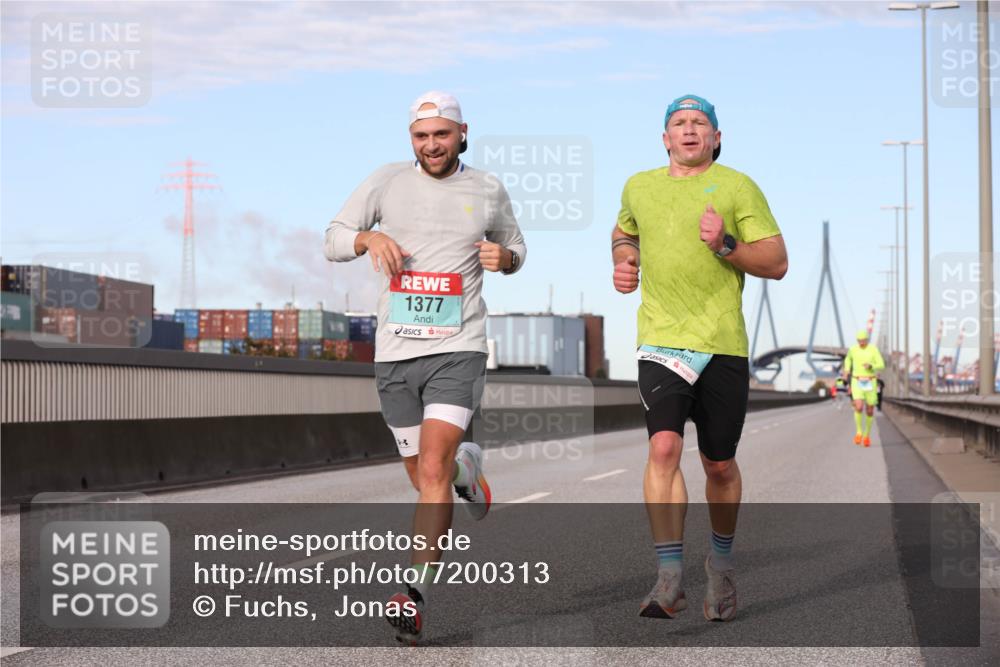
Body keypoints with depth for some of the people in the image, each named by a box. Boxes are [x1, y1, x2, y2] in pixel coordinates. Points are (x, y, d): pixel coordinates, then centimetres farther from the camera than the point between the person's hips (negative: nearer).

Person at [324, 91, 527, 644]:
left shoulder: (489, 191, 8)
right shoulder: (387, 181, 6)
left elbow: (514, 249, 22)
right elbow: (332, 240, 7)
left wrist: (504, 257, -2)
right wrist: (368, 237, -14)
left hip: (458, 349, -2)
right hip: (394, 351, 2)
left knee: (432, 473, -18)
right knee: (423, 476, 11)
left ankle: (416, 597, -19)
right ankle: (465, 465, 47)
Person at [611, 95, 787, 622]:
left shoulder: (737, 187, 2)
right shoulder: (638, 187, 13)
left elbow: (777, 263, -1)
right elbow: (624, 230, 35)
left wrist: (727, 245, -16)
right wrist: (623, 256, 14)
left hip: (723, 342, -1)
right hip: (660, 341, 1)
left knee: (719, 464, 7)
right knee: (664, 447, -18)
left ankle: (721, 564, 31)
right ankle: (670, 578, -17)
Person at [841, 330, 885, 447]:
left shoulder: (874, 349, -5)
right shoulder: (853, 349, 0)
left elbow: (881, 366, -6)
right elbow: (848, 358, 23)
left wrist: (870, 366, -27)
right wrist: (847, 370, 6)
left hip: (870, 383, 0)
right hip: (857, 383, 0)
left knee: (870, 411, 5)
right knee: (859, 407, -20)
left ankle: (867, 435, 26)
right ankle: (859, 432, -1)